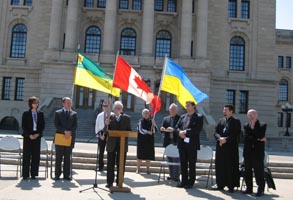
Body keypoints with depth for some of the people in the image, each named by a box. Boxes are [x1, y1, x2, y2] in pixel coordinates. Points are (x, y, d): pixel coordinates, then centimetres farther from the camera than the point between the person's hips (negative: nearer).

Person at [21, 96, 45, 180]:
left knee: (36, 155, 1)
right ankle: (25, 174, 4)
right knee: (26, 155, -1)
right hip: (28, 136, -2)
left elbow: (42, 125, 7)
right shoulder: (26, 113, 1)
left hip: (37, 136, 3)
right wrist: (29, 135, -12)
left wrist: (38, 134, -6)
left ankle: (33, 174, 8)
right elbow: (23, 126, -3)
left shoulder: (40, 114, 9)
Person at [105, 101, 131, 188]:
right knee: (110, 164, 4)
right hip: (111, 144, 0)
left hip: (122, 144, 0)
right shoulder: (109, 117, 5)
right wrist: (107, 125, -17)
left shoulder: (126, 118, 6)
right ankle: (110, 182, 12)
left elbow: (129, 130, 5)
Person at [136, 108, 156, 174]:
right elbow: (140, 130, -13)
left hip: (149, 141, 3)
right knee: (140, 156, 0)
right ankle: (138, 169, 7)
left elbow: (155, 131, 2)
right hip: (142, 141, -3)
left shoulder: (151, 121, 8)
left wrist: (154, 124, -15)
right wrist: (147, 132, -27)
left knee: (148, 156, 4)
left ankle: (148, 169, 11)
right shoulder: (140, 121, 0)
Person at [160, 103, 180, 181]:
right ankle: (171, 175, 17)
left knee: (176, 159, -5)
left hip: (176, 142, -5)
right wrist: (162, 129, -12)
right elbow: (162, 129, 10)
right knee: (169, 159, 9)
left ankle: (176, 176, 0)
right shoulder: (165, 119, 15)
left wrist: (173, 130, -24)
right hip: (168, 142, 5)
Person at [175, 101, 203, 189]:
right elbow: (177, 127, 10)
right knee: (183, 163, 10)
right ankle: (184, 181, 20)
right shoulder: (182, 117, 16)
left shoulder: (199, 117, -1)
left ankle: (190, 182, 12)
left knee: (191, 164, 3)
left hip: (192, 144, -5)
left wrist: (185, 132, -17)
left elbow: (197, 129, -13)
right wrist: (180, 132, -11)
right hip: (182, 143, 5)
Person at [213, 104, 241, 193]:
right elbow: (216, 132, 8)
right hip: (220, 147, 5)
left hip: (231, 148, -4)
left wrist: (226, 139, -16)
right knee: (220, 166, 8)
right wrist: (220, 138, -12)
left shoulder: (236, 122, 0)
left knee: (231, 167, -2)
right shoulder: (221, 121, 14)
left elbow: (236, 135, -9)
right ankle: (220, 184, 18)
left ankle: (231, 186, 6)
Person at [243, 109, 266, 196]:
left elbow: (260, 136, -13)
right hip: (248, 152, 4)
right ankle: (249, 188, 19)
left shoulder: (262, 125, 2)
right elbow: (246, 137, -4)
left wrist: (253, 127, -11)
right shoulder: (246, 125, 11)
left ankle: (260, 189, 7)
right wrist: (257, 139, -11)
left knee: (259, 171, -3)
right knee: (247, 171, 8)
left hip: (258, 153, -4)